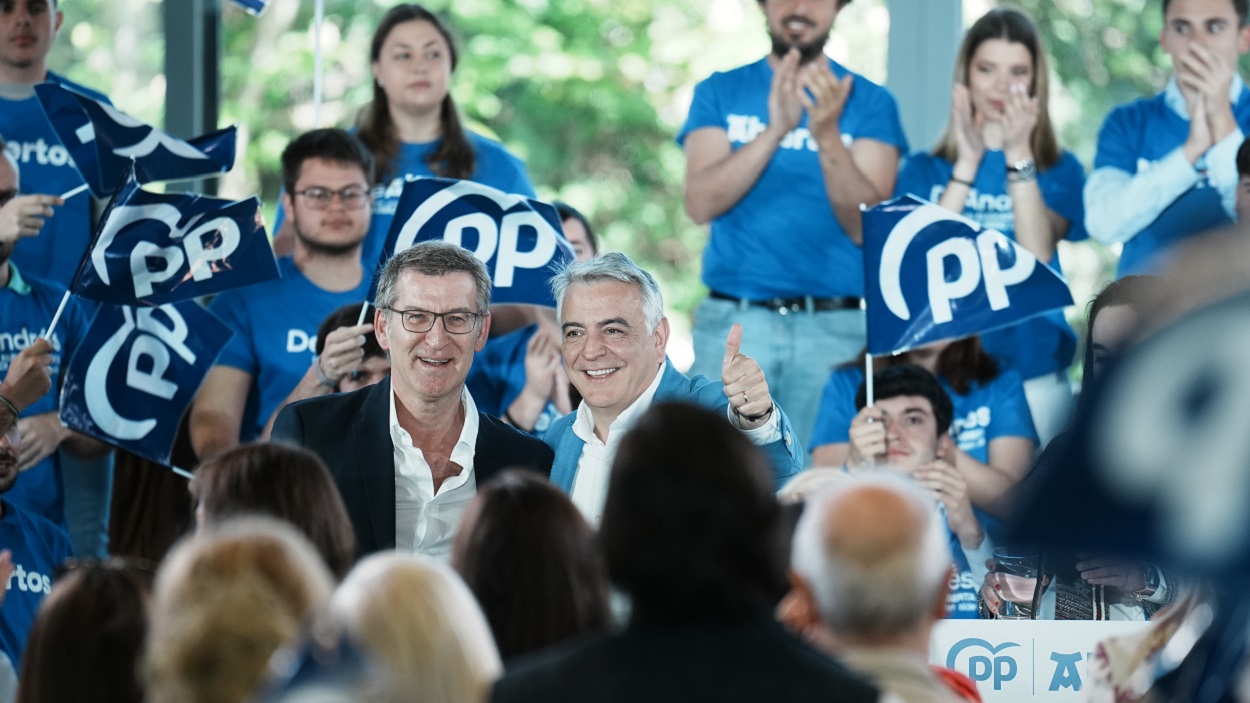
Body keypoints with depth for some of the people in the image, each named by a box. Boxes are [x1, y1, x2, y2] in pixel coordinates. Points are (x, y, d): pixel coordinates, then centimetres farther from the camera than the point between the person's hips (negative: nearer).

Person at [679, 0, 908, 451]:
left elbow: (866, 225, -5)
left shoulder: (870, 102, 6)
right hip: (733, 321, 1)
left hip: (835, 328, -1)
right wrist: (775, 130, -18)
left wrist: (828, 136, -20)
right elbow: (701, 203, -4)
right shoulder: (720, 93, 10)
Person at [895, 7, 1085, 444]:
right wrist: (968, 162, -11)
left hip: (1032, 376, 0)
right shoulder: (925, 170, 9)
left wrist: (1019, 156, -15)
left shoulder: (1059, 170, 6)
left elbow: (1037, 258, -10)